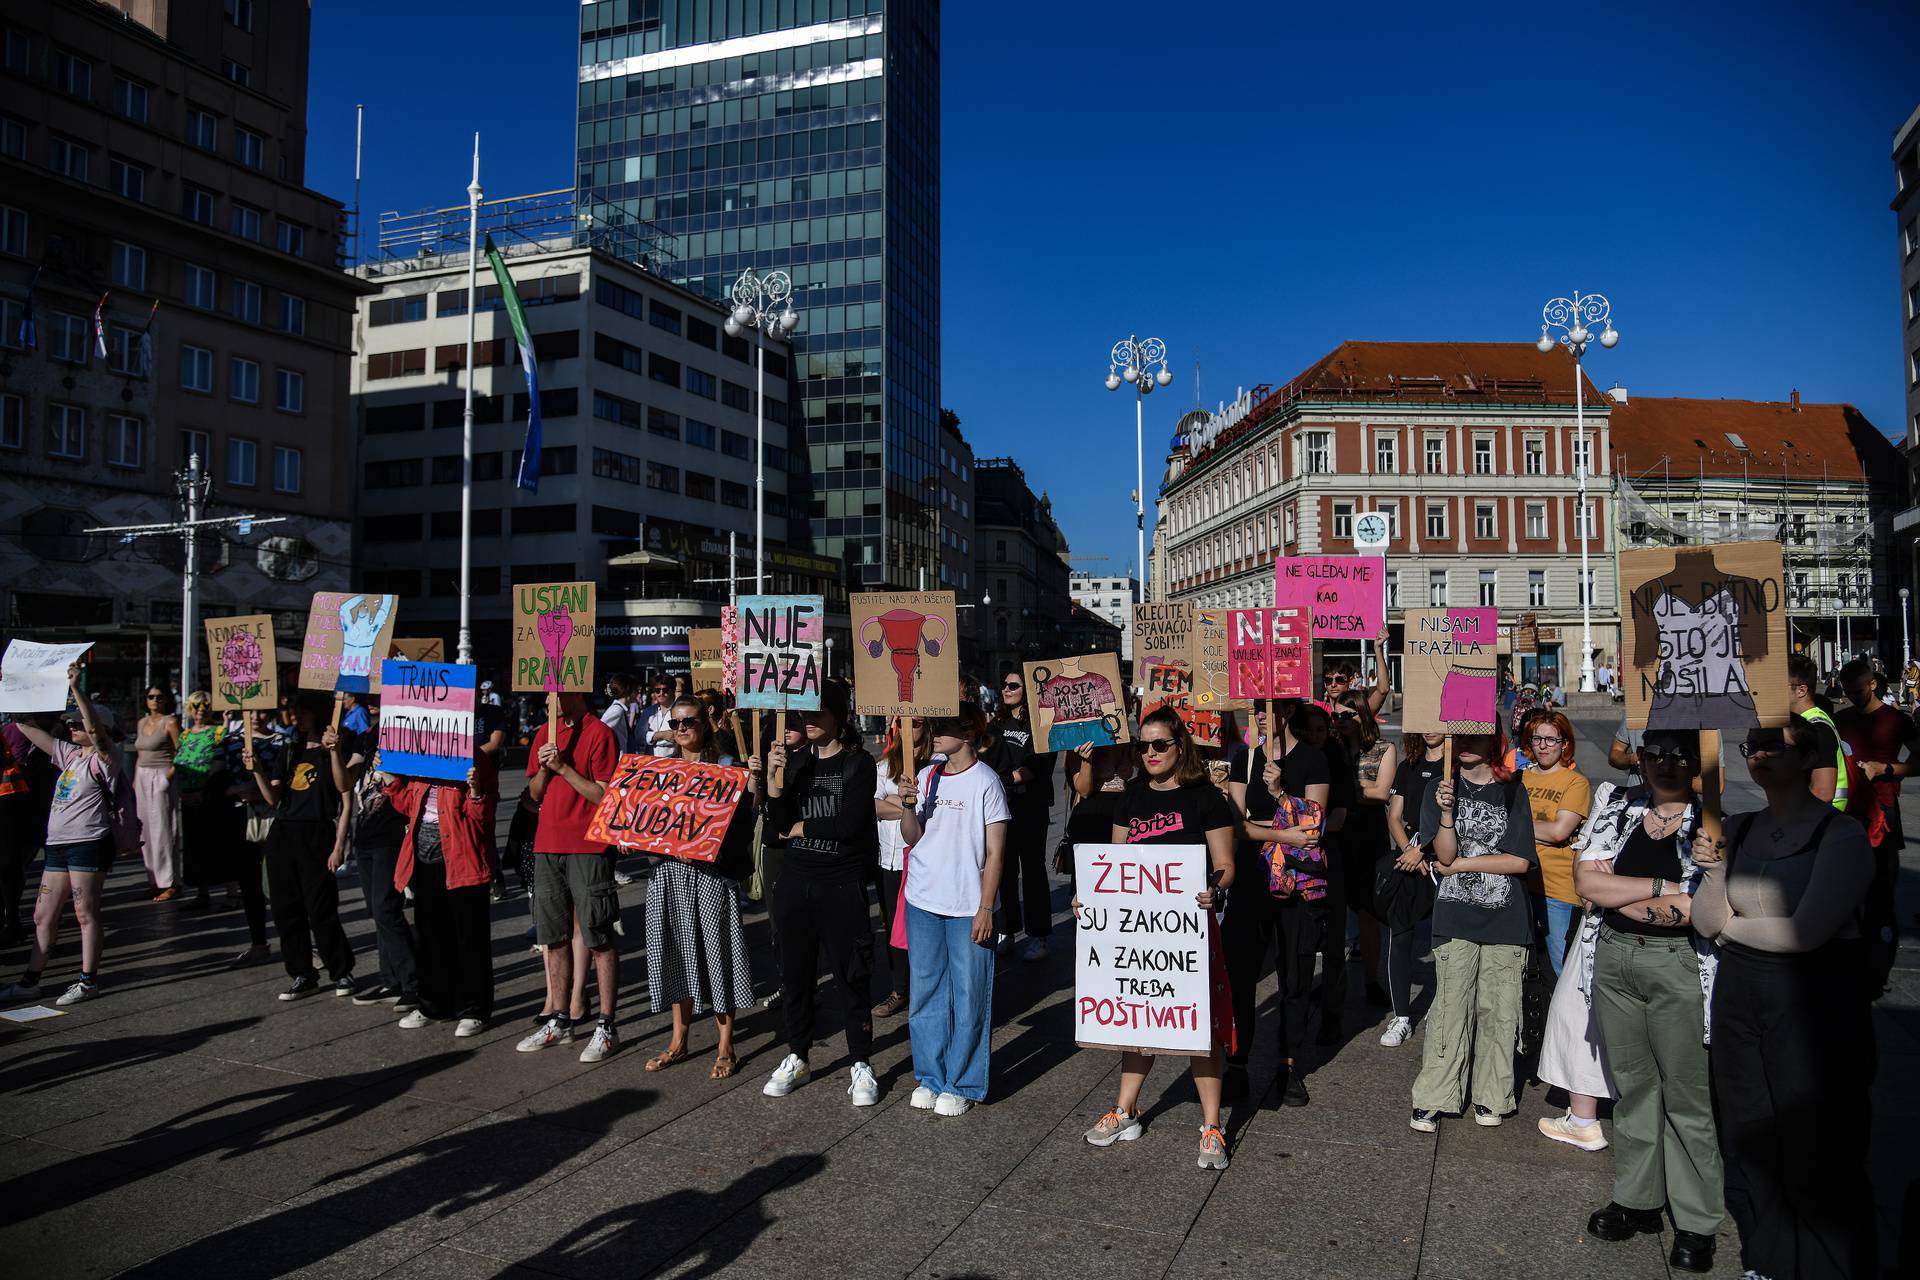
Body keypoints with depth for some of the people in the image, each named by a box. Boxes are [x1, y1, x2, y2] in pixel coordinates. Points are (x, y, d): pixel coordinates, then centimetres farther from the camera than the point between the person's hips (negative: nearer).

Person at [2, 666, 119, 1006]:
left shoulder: (103, 757, -7)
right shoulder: (69, 754, 16)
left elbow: (95, 728, -26)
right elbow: (30, 730, 20)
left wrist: (76, 688, -31)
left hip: (89, 844, -8)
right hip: (58, 844, 8)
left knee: (85, 913, -3)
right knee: (43, 916, 11)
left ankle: (88, 981, 4)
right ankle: (29, 982, 18)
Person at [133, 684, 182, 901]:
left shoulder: (170, 722, -5)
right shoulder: (142, 723, 16)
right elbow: (140, 755, 19)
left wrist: (169, 775, -20)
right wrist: (135, 781, 13)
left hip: (161, 779, -7)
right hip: (143, 779, 7)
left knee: (163, 831, -8)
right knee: (146, 831, 8)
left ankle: (170, 883, -5)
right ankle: (155, 881, 15)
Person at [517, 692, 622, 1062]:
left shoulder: (598, 733, -7)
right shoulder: (544, 734, 13)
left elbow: (606, 796, -12)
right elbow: (535, 793, 15)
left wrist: (564, 768, -16)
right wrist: (543, 768, -4)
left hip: (587, 847, -7)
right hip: (547, 844, 7)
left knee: (597, 938, -2)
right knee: (553, 935, 13)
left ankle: (606, 1027, 5)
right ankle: (558, 1020, 25)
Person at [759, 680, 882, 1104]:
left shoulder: (859, 764, -7)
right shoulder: (795, 760, 6)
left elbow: (850, 823, -19)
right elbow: (777, 824, -1)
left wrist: (802, 827, -6)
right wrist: (775, 776, -15)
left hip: (842, 884, -4)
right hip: (795, 880, 5)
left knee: (851, 976, 3)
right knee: (795, 971, 13)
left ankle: (861, 1066, 16)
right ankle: (796, 1059, 28)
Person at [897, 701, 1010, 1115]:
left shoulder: (985, 782, -8)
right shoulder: (928, 777, 7)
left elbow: (994, 851, -8)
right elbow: (912, 838, 9)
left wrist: (986, 907, -11)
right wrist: (906, 803, -10)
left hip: (968, 907, -5)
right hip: (923, 900, 5)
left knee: (968, 997, 3)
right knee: (925, 992, 12)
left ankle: (963, 1085, 17)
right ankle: (931, 1077, 26)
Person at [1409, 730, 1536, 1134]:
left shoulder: (1512, 792, 4)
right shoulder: (1441, 789, 4)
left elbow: (1519, 861, -4)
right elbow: (1444, 854, -6)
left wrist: (1460, 865, -4)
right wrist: (1446, 813, -22)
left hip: (1505, 919, 1)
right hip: (1456, 919, -1)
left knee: (1499, 1011, 4)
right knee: (1449, 1008, -4)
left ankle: (1489, 1098, 18)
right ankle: (1431, 1100, 3)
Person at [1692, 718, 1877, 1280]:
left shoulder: (1842, 836, -11)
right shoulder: (1739, 830, 7)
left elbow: (1805, 931, -19)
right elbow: (1706, 923, 3)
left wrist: (1732, 926, -4)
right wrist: (1712, 870, -14)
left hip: (1816, 1002, -6)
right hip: (1740, 999, 6)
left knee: (1816, 1149, 4)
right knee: (1747, 1137, 14)